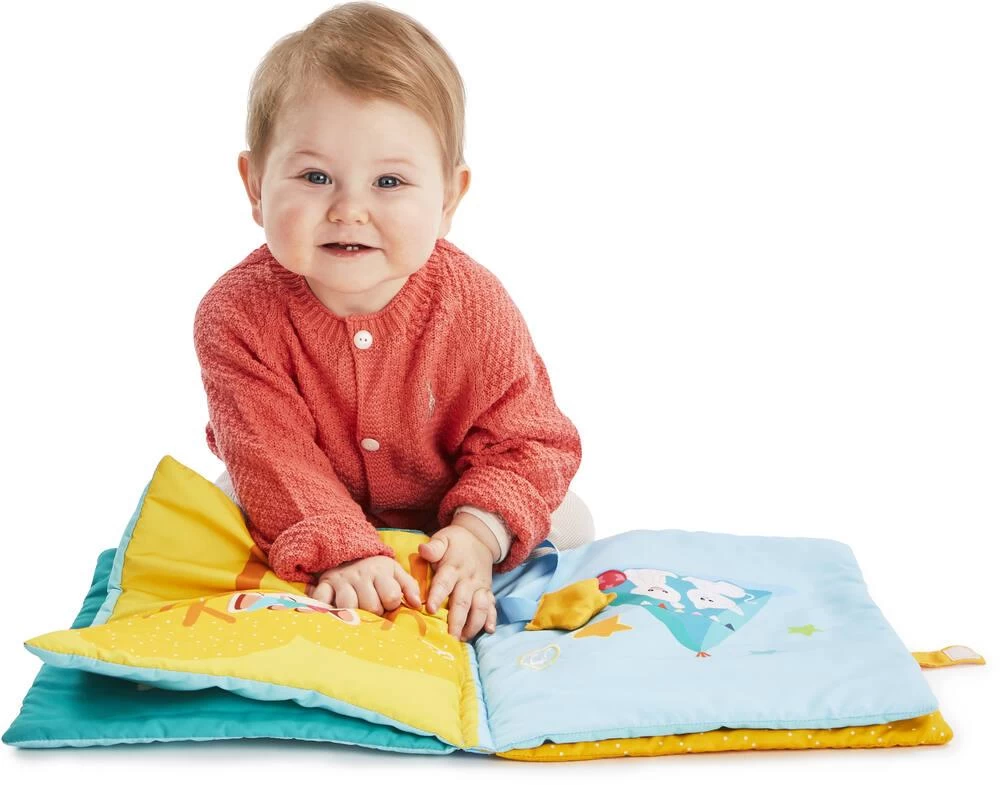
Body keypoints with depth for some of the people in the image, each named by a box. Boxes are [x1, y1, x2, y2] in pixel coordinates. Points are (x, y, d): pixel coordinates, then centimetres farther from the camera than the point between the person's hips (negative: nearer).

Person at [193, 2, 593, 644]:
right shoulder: (238, 314, -27)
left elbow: (529, 443, -18)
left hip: (445, 510, 0)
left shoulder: (475, 307, -25)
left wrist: (479, 532, -36)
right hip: (308, 516, 1)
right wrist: (339, 551, -44)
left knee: (567, 526, -11)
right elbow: (270, 455, -30)